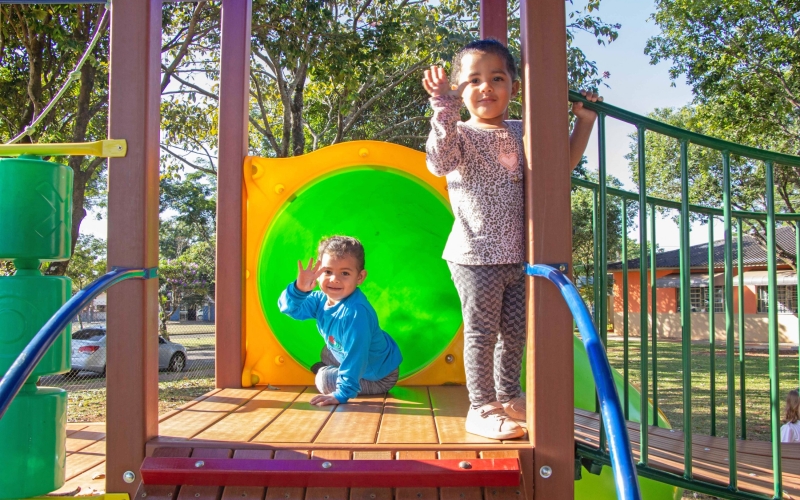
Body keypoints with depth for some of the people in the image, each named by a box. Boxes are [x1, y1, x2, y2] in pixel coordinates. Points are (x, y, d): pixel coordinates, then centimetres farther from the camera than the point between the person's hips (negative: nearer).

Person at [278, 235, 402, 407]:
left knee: (324, 381, -13)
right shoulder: (321, 299, -12)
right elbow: (289, 308, -8)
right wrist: (300, 289, -28)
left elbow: (355, 356, -39)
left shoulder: (355, 312, -38)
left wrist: (342, 393, -38)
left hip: (379, 377, -8)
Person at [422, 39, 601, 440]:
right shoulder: (460, 133, -5)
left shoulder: (523, 133, 11)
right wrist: (445, 109, -33)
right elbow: (440, 161, -26)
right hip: (476, 254, -6)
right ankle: (481, 408, 11)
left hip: (517, 254, 6)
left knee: (514, 331, 16)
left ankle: (508, 397, 33)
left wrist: (583, 122, 11)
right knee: (482, 332, 0)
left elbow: (562, 164, 19)